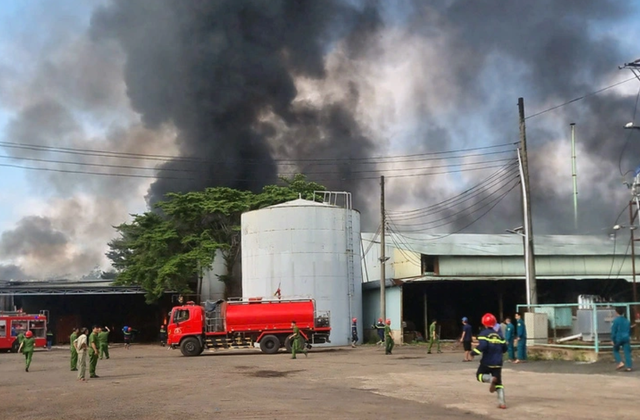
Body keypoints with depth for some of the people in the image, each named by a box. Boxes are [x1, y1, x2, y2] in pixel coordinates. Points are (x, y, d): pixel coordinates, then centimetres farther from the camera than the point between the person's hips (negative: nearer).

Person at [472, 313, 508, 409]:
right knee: (499, 383, 10)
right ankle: (502, 402, -4)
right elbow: (504, 348, 12)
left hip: (487, 362, -5)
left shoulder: (484, 334, -6)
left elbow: (482, 345, -21)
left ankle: (491, 379, -15)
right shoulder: (499, 334, 10)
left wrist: (474, 352, -9)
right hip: (498, 363, 5)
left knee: (479, 375, 17)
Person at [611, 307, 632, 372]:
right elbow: (629, 330, 19)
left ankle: (620, 362, -6)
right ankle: (628, 367, 0)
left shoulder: (616, 321, -9)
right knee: (627, 352, 4)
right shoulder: (627, 321, 9)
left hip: (618, 338, -4)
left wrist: (612, 340, -6)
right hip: (626, 338, 4)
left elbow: (613, 331, -11)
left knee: (616, 351, 13)